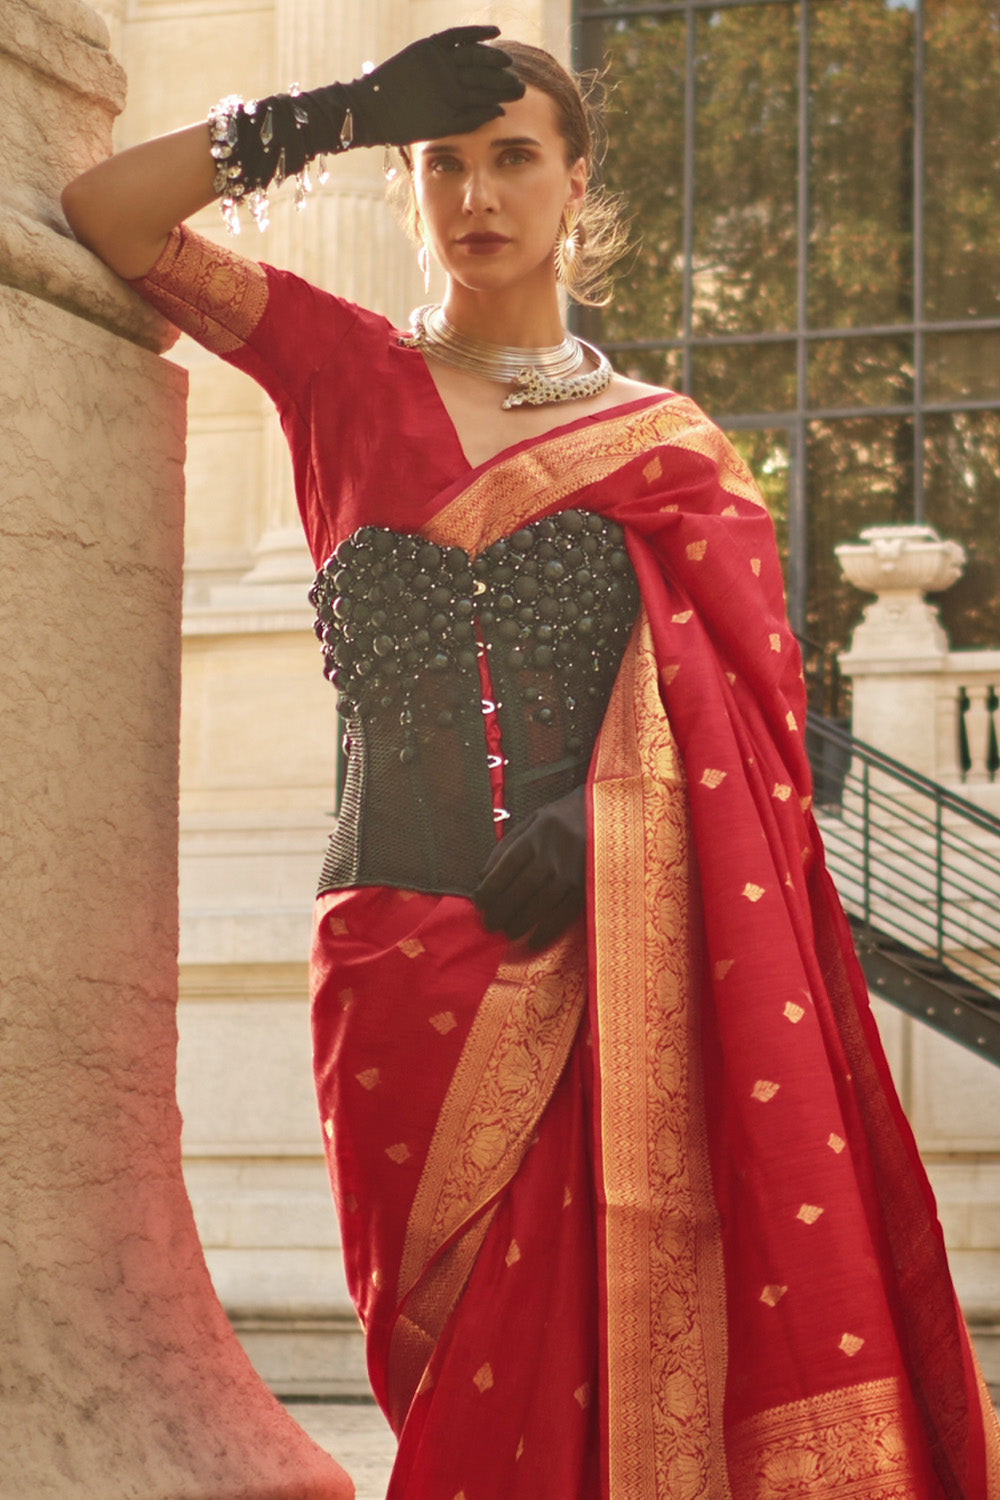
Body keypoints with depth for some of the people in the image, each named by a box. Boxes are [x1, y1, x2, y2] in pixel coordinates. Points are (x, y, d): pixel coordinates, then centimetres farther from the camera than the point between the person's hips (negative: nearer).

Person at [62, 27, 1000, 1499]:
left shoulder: (669, 447, 12)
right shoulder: (349, 372, 13)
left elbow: (737, 721, 4)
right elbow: (109, 215, 5)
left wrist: (592, 822, -15)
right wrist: (355, 109, -1)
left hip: (612, 960, 0)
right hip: (406, 954, 0)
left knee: (616, 1347, -10)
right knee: (462, 1362, -1)